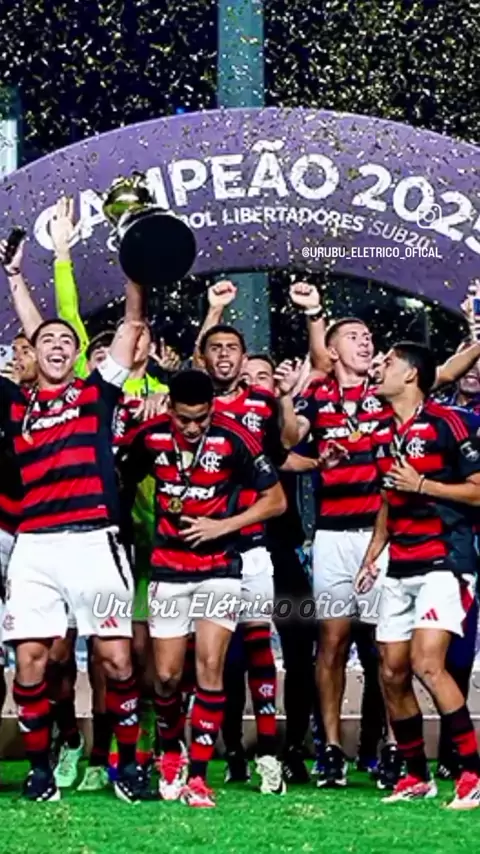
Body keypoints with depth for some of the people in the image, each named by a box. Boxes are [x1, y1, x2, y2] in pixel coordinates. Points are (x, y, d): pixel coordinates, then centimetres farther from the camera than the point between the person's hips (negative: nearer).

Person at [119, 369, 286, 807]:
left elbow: (275, 500, -5)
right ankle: (171, 752, 29)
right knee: (167, 674, 2)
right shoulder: (150, 436, -5)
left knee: (210, 667, -12)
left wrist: (223, 525, -14)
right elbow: (125, 480, 15)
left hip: (219, 569, -2)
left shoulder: (235, 439, -14)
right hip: (168, 569, 2)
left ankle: (198, 775, -8)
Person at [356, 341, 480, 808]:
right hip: (400, 569, 8)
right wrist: (372, 555, 16)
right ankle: (417, 777, 17)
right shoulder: (383, 434, 15)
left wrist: (423, 485, -16)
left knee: (426, 663, -21)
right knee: (392, 673, 5)